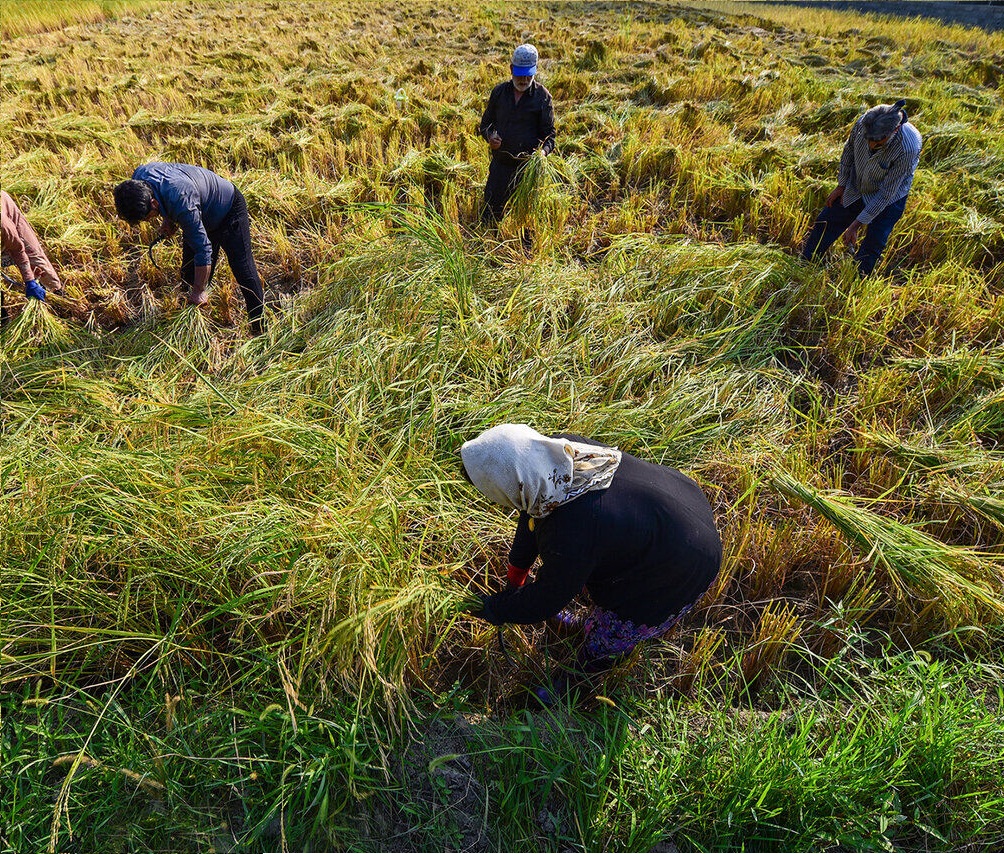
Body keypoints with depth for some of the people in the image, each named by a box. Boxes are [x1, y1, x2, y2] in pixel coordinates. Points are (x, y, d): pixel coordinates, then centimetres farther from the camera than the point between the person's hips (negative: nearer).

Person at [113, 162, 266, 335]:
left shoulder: (180, 200, -43)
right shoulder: (138, 177, -20)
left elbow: (203, 248, -36)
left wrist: (199, 291, -26)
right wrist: (168, 219, -5)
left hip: (229, 209, -8)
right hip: (202, 214, 9)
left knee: (244, 271, -13)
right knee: (189, 275, 9)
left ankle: (260, 330, -4)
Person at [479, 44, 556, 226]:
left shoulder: (542, 96, -2)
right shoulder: (499, 91, 6)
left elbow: (549, 132, -1)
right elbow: (486, 122, 15)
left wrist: (544, 150, -23)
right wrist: (489, 136, -9)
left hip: (529, 165, -2)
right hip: (500, 164, 3)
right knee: (490, 212, 6)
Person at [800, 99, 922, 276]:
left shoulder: (907, 149, -38)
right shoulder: (863, 122, -28)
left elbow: (886, 194, -30)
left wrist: (858, 224, -28)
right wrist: (841, 185, 1)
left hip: (891, 196, -4)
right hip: (855, 188, 4)